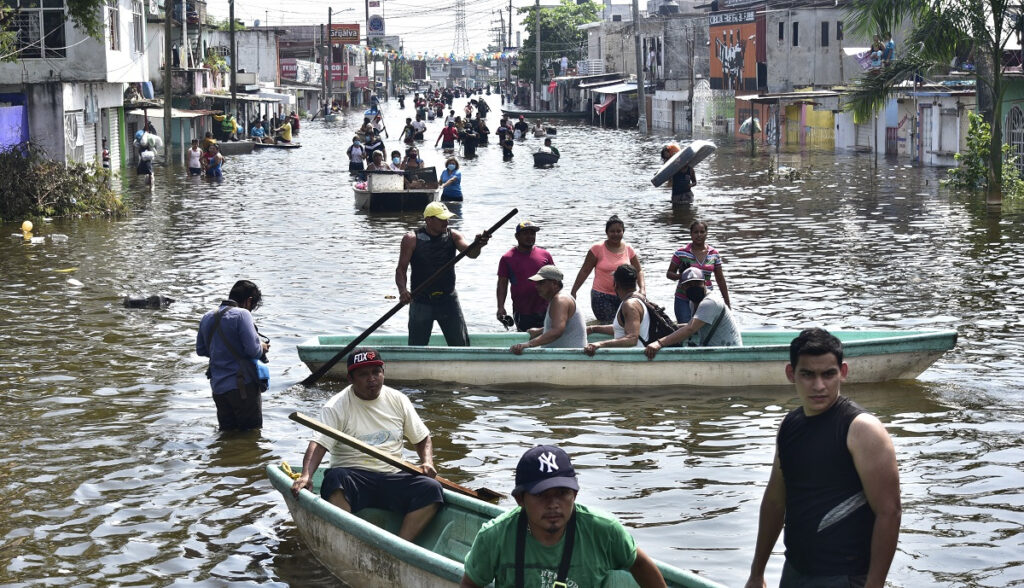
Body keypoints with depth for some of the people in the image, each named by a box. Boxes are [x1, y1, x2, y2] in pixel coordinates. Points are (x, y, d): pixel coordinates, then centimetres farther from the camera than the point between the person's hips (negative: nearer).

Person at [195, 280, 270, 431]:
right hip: (242, 385, -7)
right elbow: (254, 350, -17)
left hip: (218, 387, 7)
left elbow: (201, 350, 19)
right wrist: (262, 348, 5)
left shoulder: (207, 317, 12)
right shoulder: (241, 314, -11)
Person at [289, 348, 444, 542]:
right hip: (353, 477, -3)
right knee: (335, 478, -37)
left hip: (393, 478, 4)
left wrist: (427, 462, -2)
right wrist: (306, 475, -32)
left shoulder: (398, 400, 11)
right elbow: (318, 444, -15)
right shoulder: (337, 406, -2)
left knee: (431, 489, -23)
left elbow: (422, 438, 19)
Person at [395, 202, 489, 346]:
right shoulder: (412, 239, -6)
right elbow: (401, 268, -6)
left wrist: (477, 246, -38)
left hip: (448, 300, 2)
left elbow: (470, 253, -14)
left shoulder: (452, 236, 1)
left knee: (461, 345, 3)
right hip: (421, 302, -2)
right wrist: (402, 291, -23)